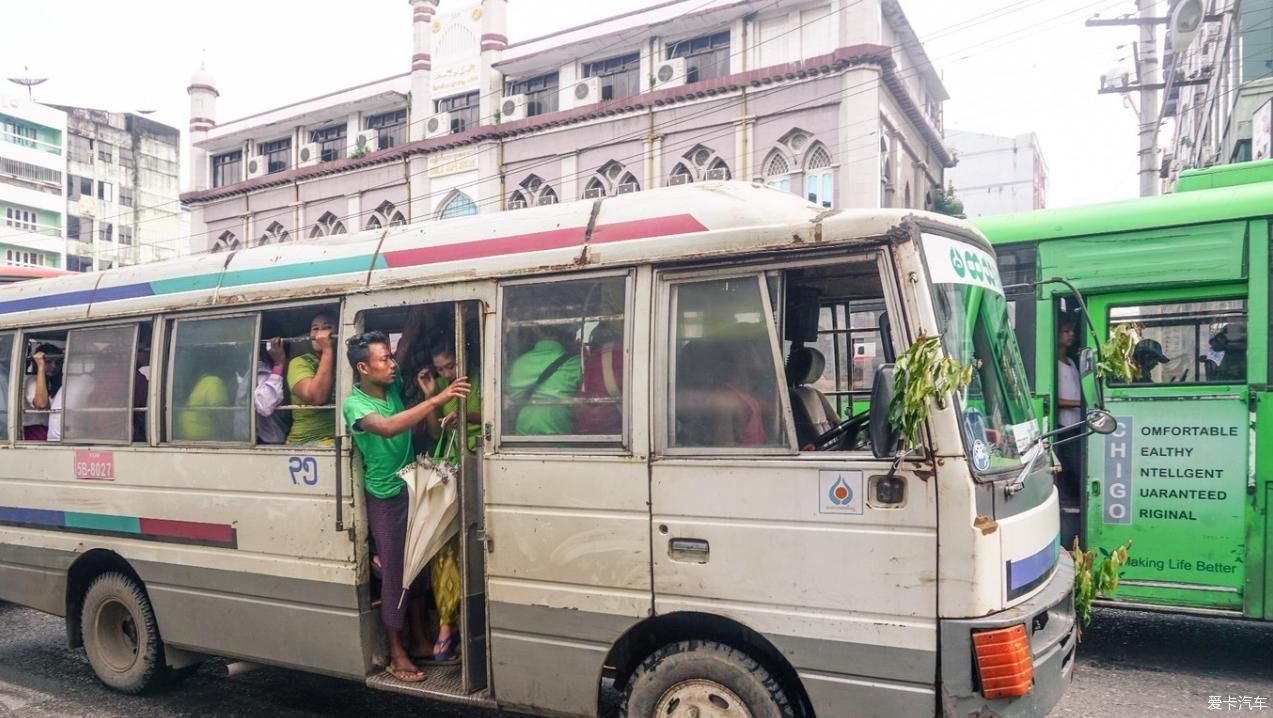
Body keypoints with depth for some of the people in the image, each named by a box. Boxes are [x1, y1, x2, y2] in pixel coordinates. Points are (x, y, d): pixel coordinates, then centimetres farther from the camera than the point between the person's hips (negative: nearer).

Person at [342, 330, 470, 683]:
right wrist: (437, 399, -44)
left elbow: (424, 429, 16)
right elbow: (387, 427, -39)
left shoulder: (395, 386, -1)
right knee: (394, 570, 0)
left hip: (414, 487, 5)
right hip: (386, 497, -5)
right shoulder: (354, 405, -18)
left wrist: (428, 395, -7)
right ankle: (397, 653, 11)